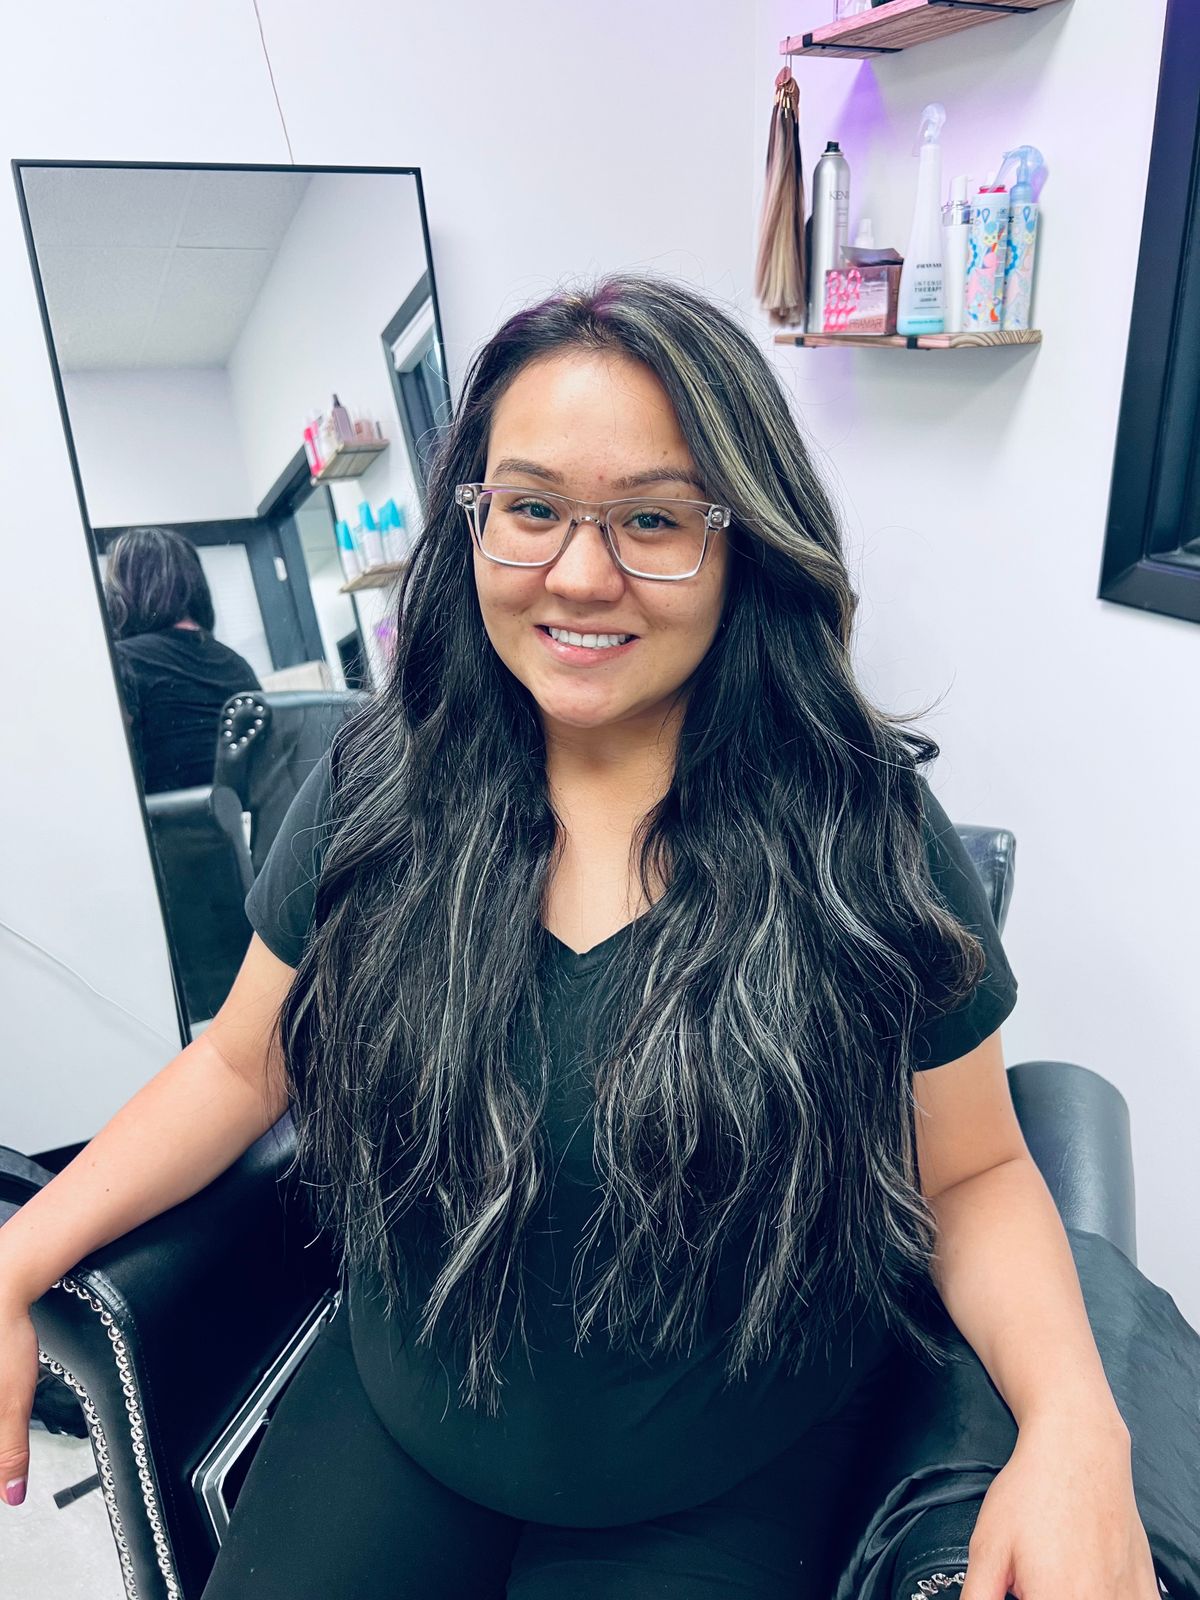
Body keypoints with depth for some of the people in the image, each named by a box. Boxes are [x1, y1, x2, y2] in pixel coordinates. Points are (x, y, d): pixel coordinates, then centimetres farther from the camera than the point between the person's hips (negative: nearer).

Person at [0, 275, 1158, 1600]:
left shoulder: (869, 837, -17)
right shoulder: (375, 791, -10)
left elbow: (971, 1170, -8)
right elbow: (243, 1063, 0)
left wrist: (1073, 1417, -24)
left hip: (729, 1492, -1)